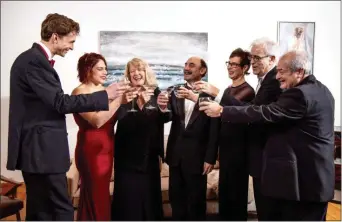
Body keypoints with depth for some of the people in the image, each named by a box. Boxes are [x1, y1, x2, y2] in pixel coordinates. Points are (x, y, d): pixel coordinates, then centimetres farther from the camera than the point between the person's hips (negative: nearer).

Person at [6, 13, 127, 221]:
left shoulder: (33, 58, 15)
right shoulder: (34, 61, -16)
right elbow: (60, 102, -21)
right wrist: (105, 94, -14)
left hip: (37, 149, 11)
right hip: (41, 150, -11)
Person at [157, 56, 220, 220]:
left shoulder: (209, 94, -9)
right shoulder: (176, 92, 6)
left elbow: (214, 129, -11)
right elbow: (169, 117, -5)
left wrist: (210, 158, -12)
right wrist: (163, 108, -27)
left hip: (197, 156, -4)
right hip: (176, 154, 5)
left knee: (196, 200, 12)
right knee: (176, 199, 16)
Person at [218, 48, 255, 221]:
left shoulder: (247, 91, -11)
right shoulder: (228, 90, 13)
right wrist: (218, 149, 16)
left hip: (238, 149, -8)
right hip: (225, 148, 8)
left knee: (237, 193, 2)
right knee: (224, 192, 16)